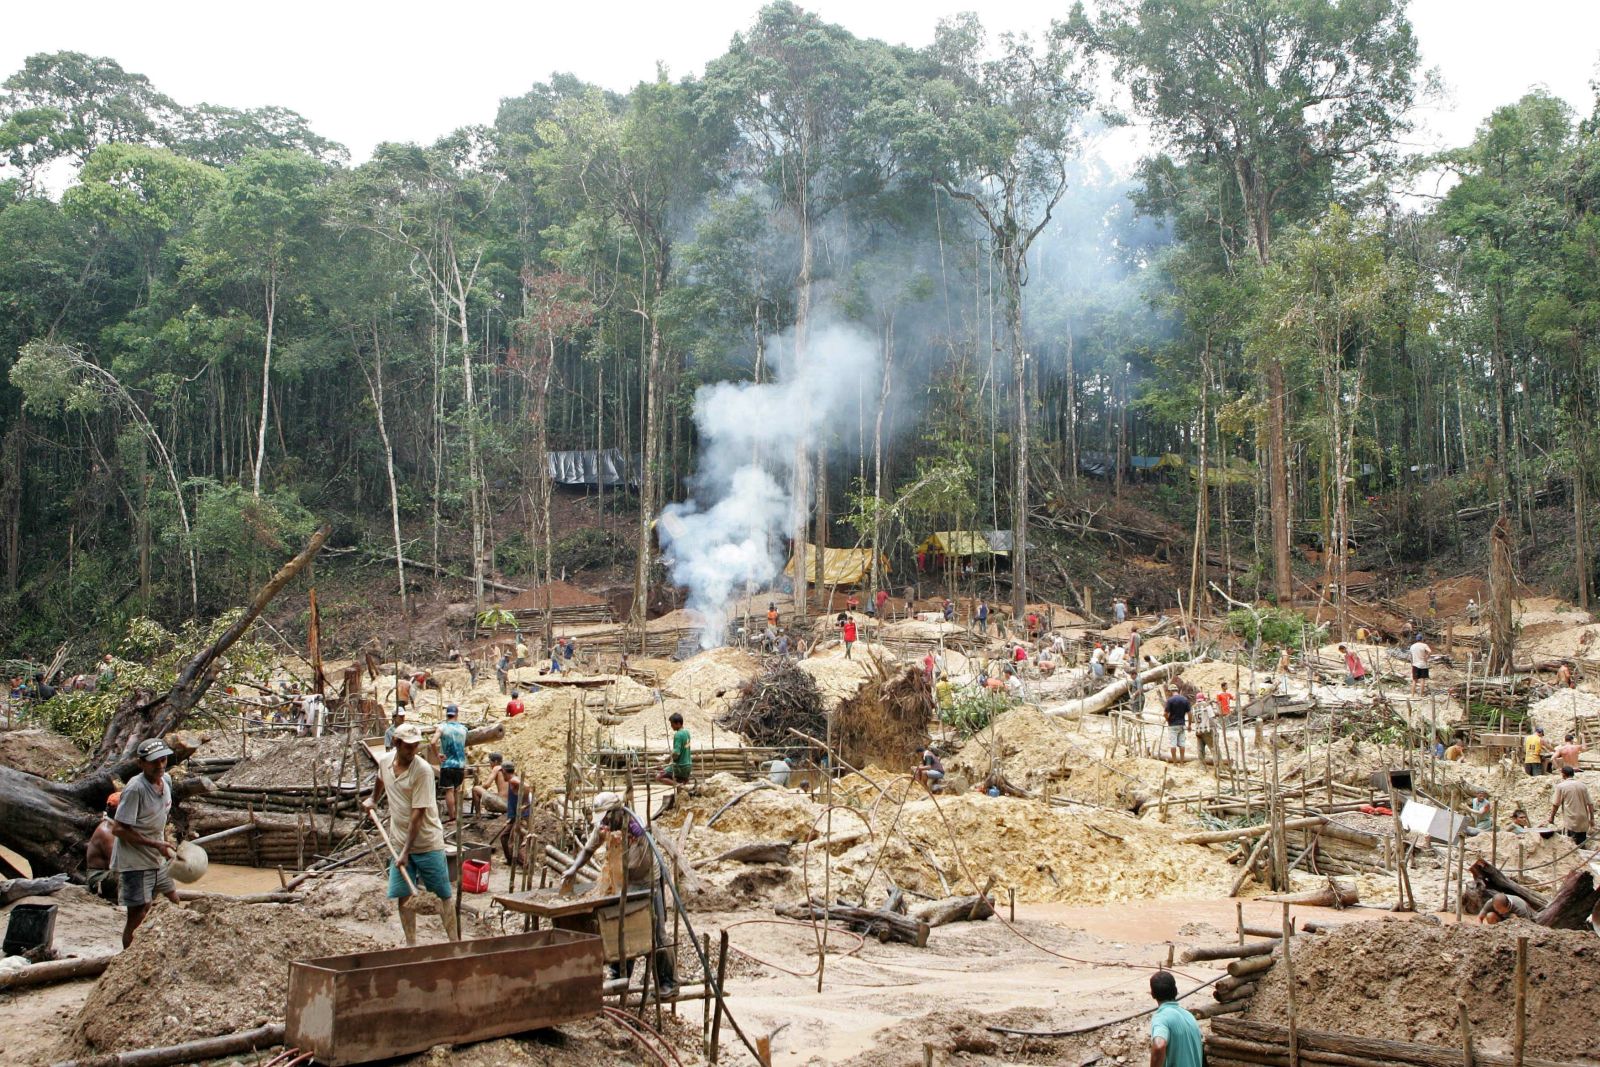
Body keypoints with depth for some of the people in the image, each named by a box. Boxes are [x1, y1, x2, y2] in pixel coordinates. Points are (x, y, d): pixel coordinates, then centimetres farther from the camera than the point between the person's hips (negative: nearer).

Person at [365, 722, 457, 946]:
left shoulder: (423, 770, -19)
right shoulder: (385, 763, -2)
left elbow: (418, 814, -22)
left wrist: (406, 852, -24)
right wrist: (373, 800, 26)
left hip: (427, 843, -5)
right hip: (399, 842, 5)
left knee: (443, 895, 2)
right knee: (402, 895, 3)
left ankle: (455, 943, 9)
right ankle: (411, 944, 13)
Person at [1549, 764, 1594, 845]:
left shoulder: (1561, 786, -6)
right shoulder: (1583, 786, 5)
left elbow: (1556, 804, -5)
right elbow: (1590, 804, 5)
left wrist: (1552, 817, 7)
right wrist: (1592, 818, 14)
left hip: (1570, 821, -5)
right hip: (1583, 821, 5)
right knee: (1582, 844, 15)